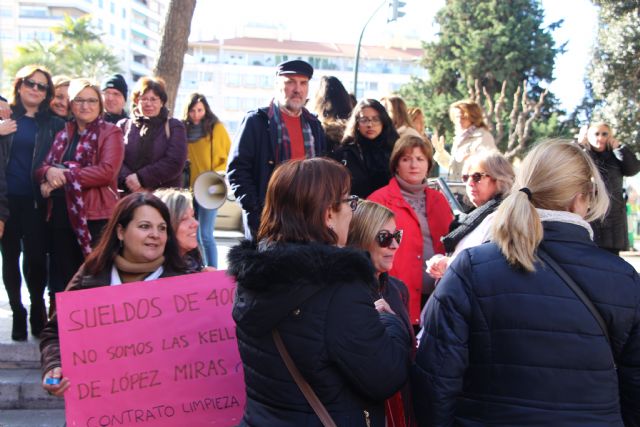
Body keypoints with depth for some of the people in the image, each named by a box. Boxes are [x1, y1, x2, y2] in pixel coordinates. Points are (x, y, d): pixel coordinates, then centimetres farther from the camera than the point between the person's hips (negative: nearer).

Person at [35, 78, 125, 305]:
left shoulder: (111, 132, 0)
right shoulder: (63, 134, 18)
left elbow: (107, 171, -13)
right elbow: (41, 167, 15)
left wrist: (65, 176, -14)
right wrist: (49, 172, -10)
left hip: (95, 215, -6)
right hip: (60, 214, 6)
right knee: (61, 277, 11)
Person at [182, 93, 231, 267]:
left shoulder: (216, 128, -3)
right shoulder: (184, 130, 8)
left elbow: (230, 157, 0)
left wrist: (216, 175, -14)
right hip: (189, 188, 5)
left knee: (205, 235, -8)